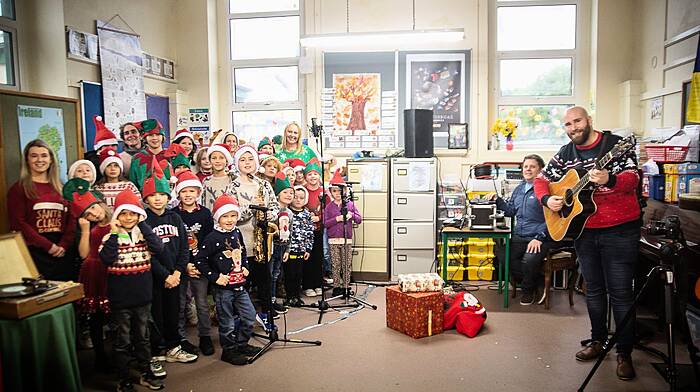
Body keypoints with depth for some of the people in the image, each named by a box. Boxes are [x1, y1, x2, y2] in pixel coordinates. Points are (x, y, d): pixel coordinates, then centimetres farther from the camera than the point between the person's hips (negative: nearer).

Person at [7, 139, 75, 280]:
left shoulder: (60, 188, 14)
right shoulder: (18, 189, 2)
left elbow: (71, 220, 10)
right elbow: (18, 224, -7)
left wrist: (64, 245, -5)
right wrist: (48, 245, -13)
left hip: (62, 255, 4)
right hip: (33, 254, -4)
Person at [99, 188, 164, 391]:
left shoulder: (143, 233, 2)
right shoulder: (111, 237, -5)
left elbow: (158, 248, -17)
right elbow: (106, 259, -22)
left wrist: (143, 224, -15)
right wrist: (115, 234, -19)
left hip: (143, 296, 3)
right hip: (120, 298, -3)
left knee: (142, 337, 17)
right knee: (123, 340, 9)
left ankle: (145, 373, 32)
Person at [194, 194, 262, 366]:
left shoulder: (237, 233, 5)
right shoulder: (213, 238, -15)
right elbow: (199, 260, -15)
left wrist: (245, 267, 9)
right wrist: (215, 277, -16)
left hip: (240, 286, 7)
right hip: (223, 288, -6)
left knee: (249, 316, 13)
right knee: (227, 322, 6)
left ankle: (241, 344, 31)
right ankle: (229, 350, 24)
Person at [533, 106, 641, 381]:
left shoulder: (615, 144, -7)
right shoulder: (565, 154, 8)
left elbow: (632, 179, -18)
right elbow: (541, 179, 14)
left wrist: (609, 180, -38)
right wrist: (547, 199, -7)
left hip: (619, 230, -5)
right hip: (583, 230, 5)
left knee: (620, 292, -1)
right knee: (593, 289, 15)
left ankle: (624, 353, 11)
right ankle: (598, 340, 29)